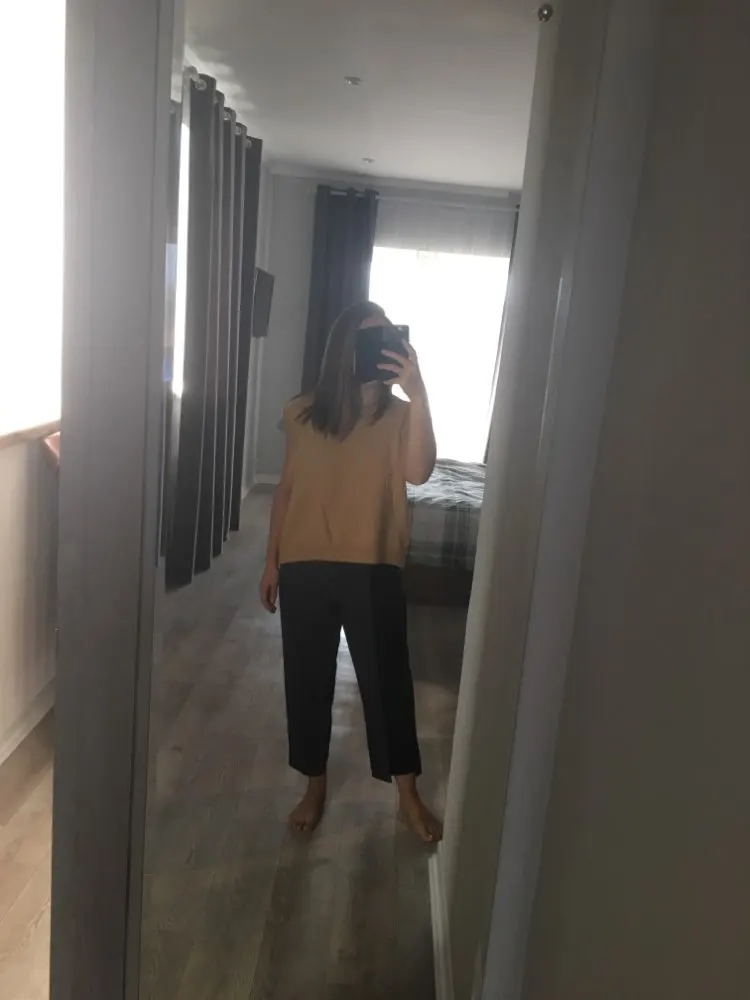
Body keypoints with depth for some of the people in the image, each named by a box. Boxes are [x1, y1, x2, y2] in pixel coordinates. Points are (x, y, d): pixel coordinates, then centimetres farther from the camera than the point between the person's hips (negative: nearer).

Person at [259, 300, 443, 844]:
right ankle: (315, 787, 33)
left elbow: (419, 471, -22)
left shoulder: (400, 416, -3)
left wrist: (417, 393, -29)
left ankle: (409, 795, 26)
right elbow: (287, 488, 8)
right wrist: (272, 560, 8)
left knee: (387, 679, 7)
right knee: (308, 679, 12)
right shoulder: (304, 414, 3)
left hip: (374, 570, -1)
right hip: (306, 567, 2)